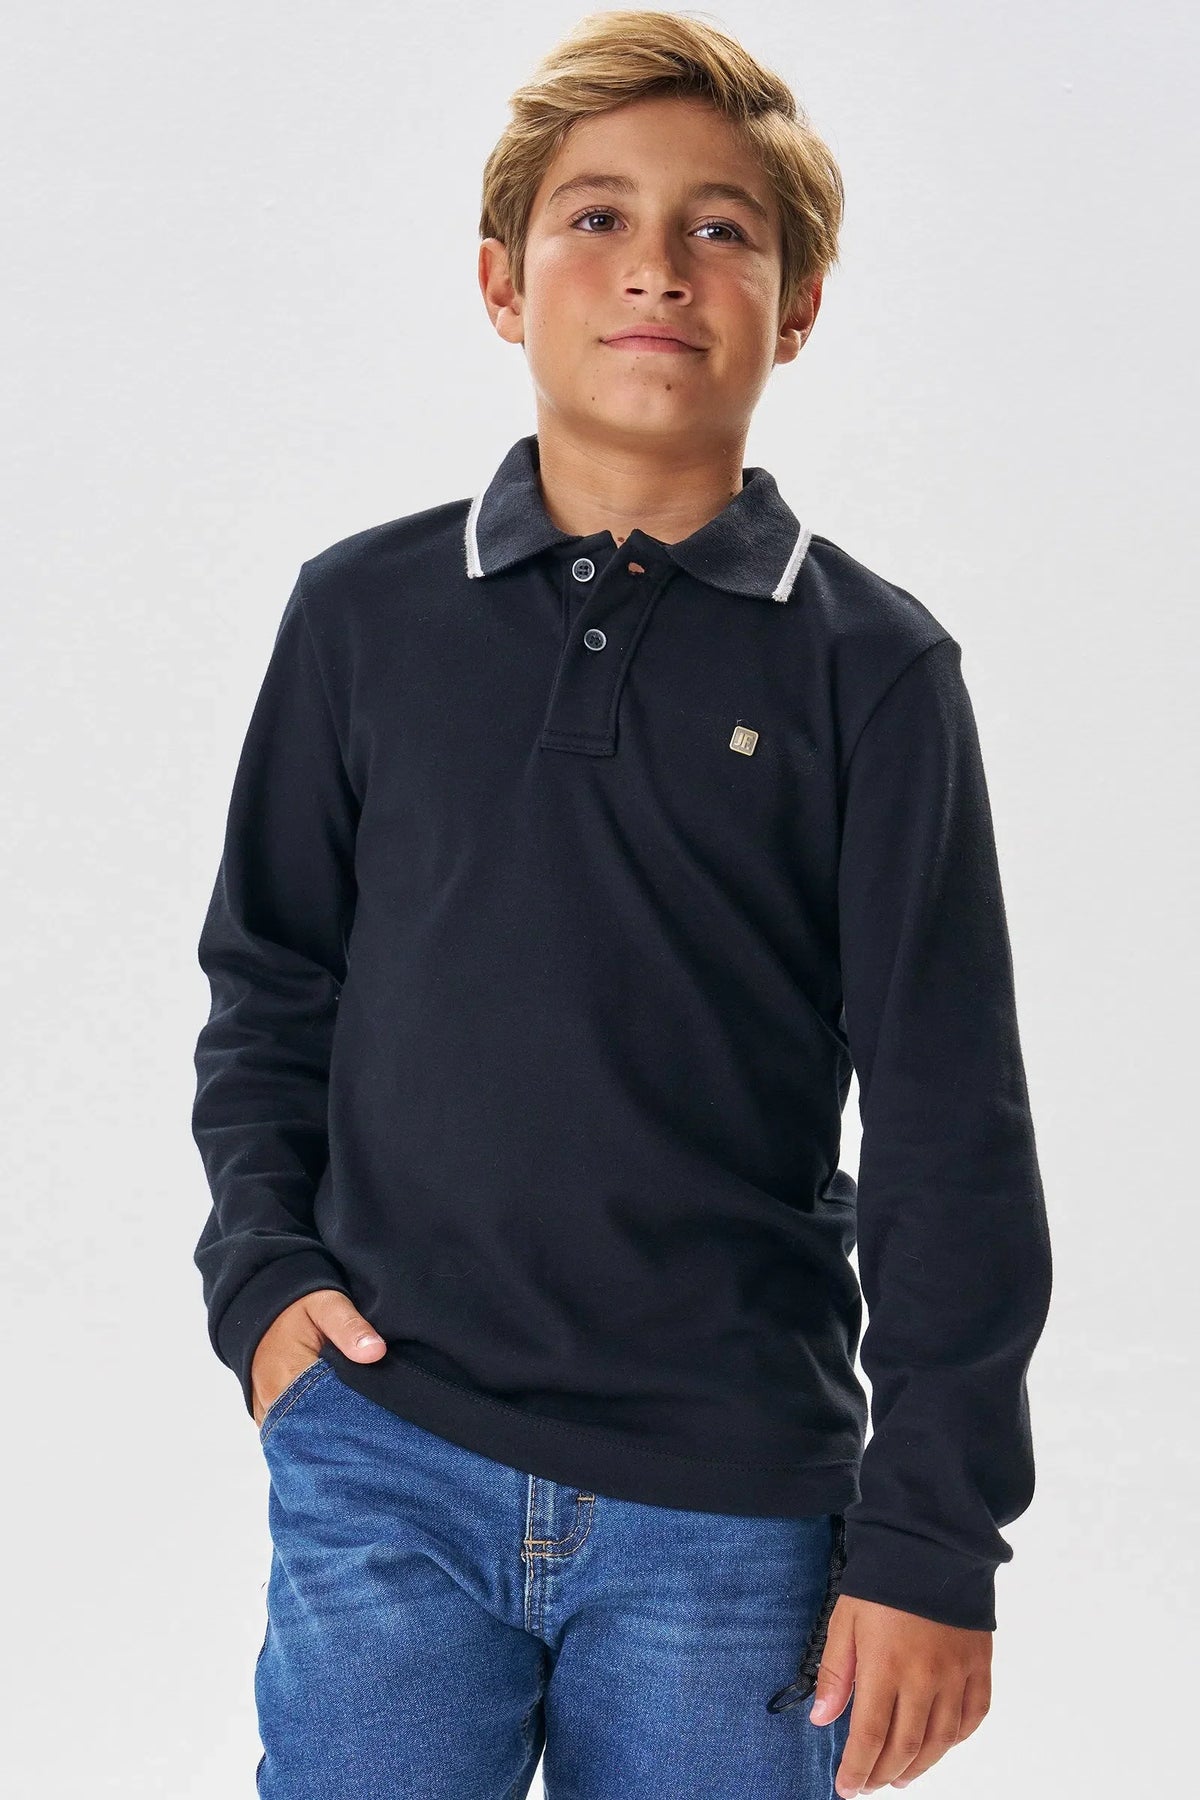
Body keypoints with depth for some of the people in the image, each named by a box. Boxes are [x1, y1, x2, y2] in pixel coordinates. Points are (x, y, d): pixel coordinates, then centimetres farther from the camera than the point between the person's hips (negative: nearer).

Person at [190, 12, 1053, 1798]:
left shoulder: (870, 666, -1)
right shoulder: (364, 614, 5)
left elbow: (950, 1133, 0)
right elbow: (270, 994, 14)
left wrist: (931, 1536, -2)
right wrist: (262, 1270, -1)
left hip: (731, 1509, -1)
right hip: (383, 1466, 1)